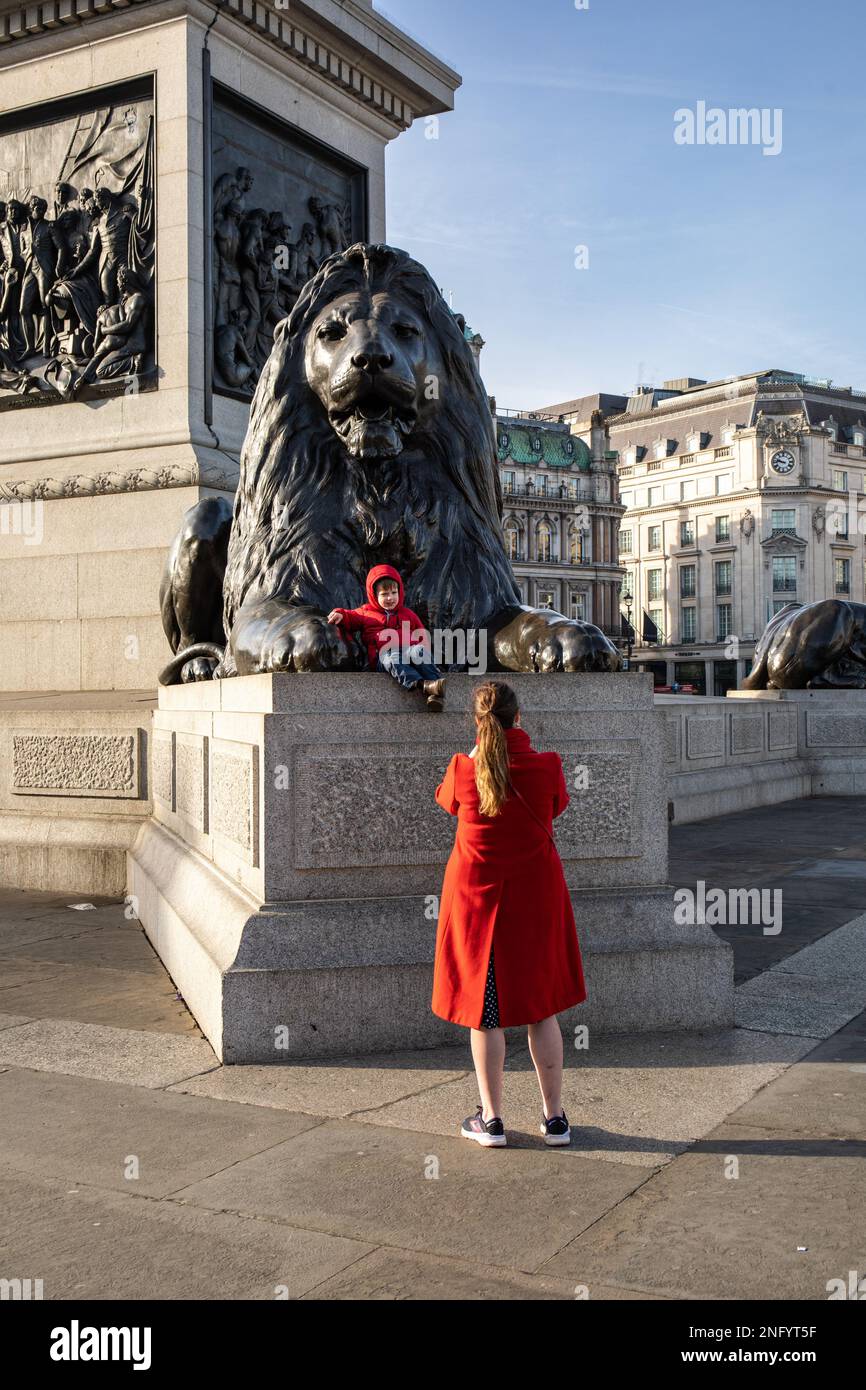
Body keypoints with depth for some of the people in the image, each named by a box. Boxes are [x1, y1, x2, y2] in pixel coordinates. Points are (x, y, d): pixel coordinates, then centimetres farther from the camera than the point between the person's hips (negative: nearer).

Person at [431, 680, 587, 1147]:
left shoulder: (463, 770, -11)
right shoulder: (546, 766, -9)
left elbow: (446, 800, 12)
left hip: (477, 894, -1)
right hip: (536, 896, 1)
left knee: (485, 1010, 8)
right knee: (541, 1006, 12)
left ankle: (491, 1119, 16)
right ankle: (554, 1117, 19)